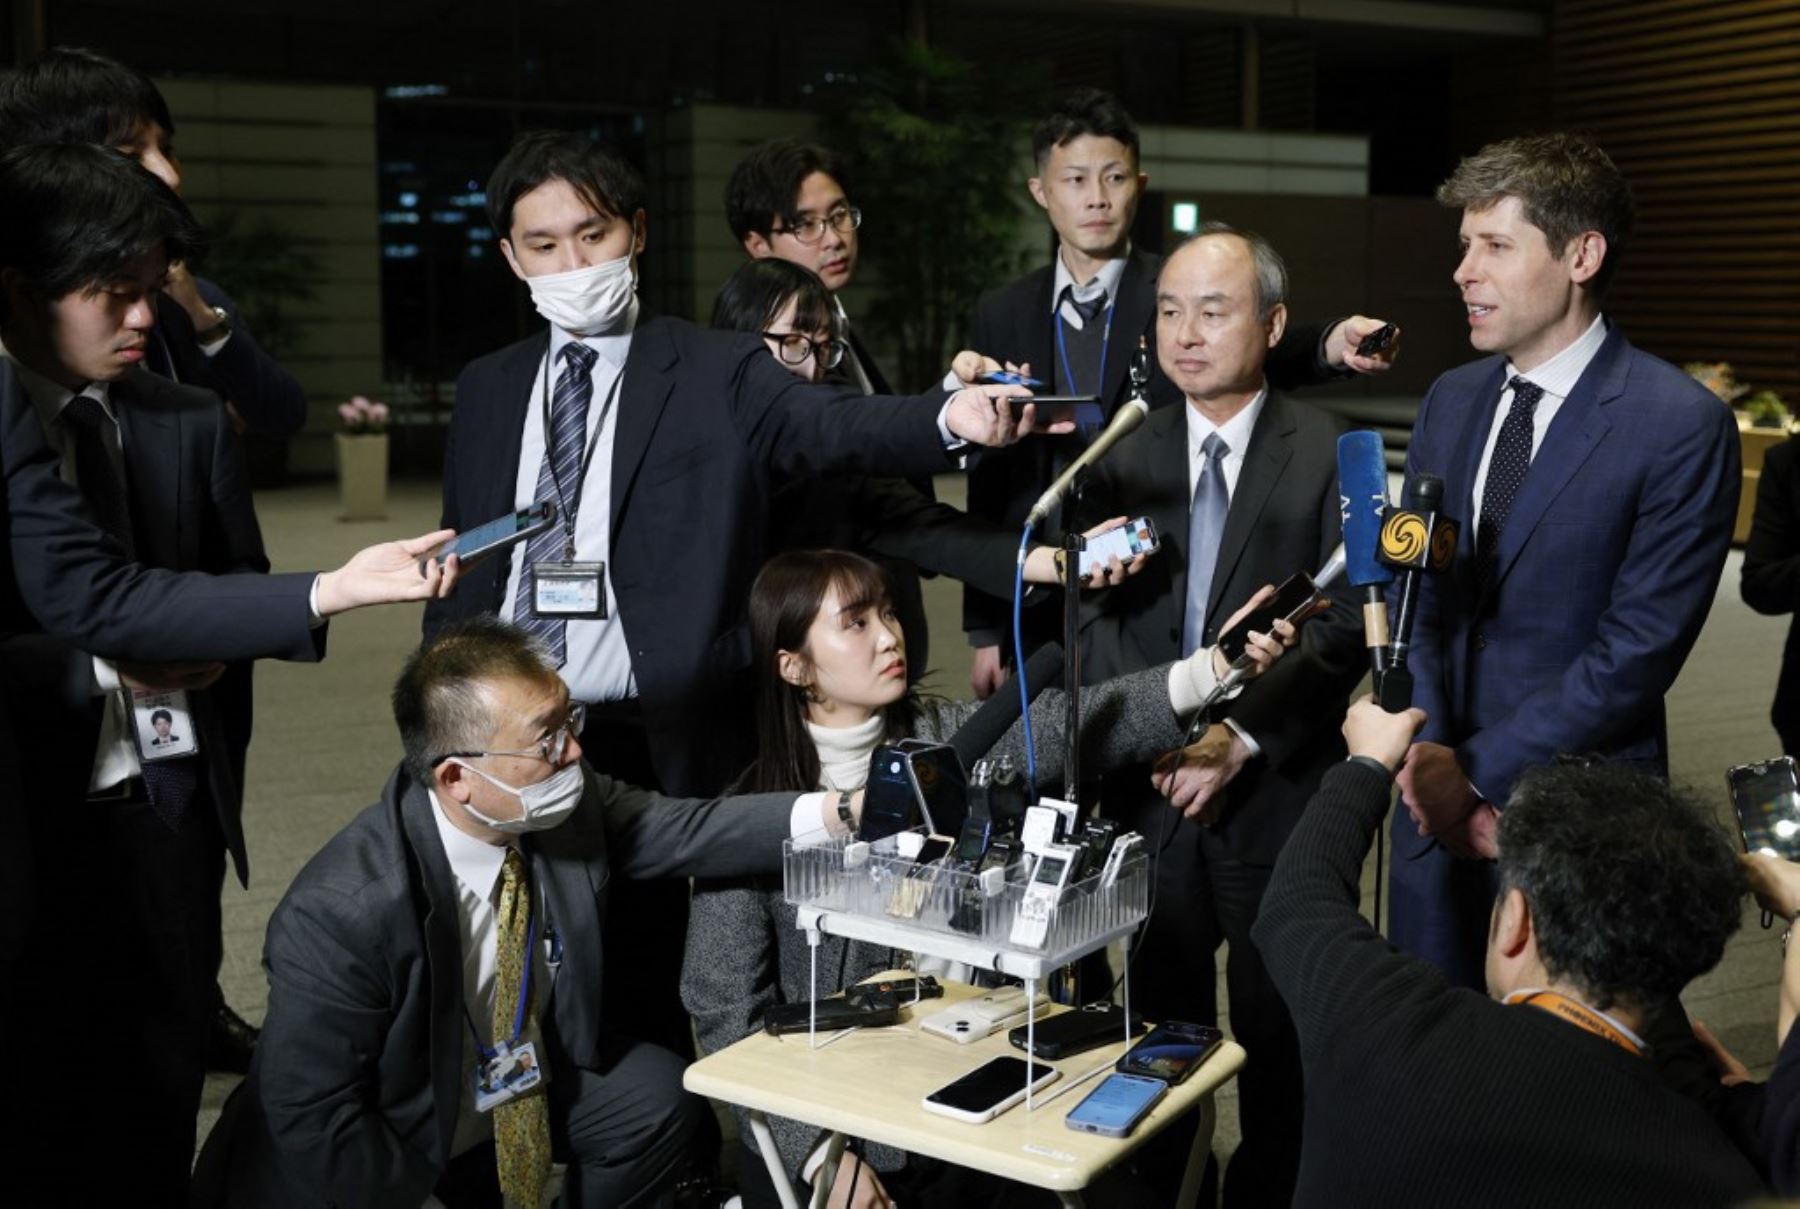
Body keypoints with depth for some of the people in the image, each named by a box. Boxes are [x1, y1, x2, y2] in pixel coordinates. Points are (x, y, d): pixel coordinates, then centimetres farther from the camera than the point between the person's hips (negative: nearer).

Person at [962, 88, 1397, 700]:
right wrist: (985, 629, 5)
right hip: (1039, 619, 3)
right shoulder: (1001, 316, 6)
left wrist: (1332, 344, -46)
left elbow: (1265, 353, -23)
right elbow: (988, 482, 7)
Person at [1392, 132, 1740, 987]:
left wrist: (1478, 767, -14)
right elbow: (1410, 595, 6)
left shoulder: (1682, 425, -13)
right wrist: (1425, 753, -9)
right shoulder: (1450, 401, 7)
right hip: (1436, 804, 5)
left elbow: (1640, 647, -15)